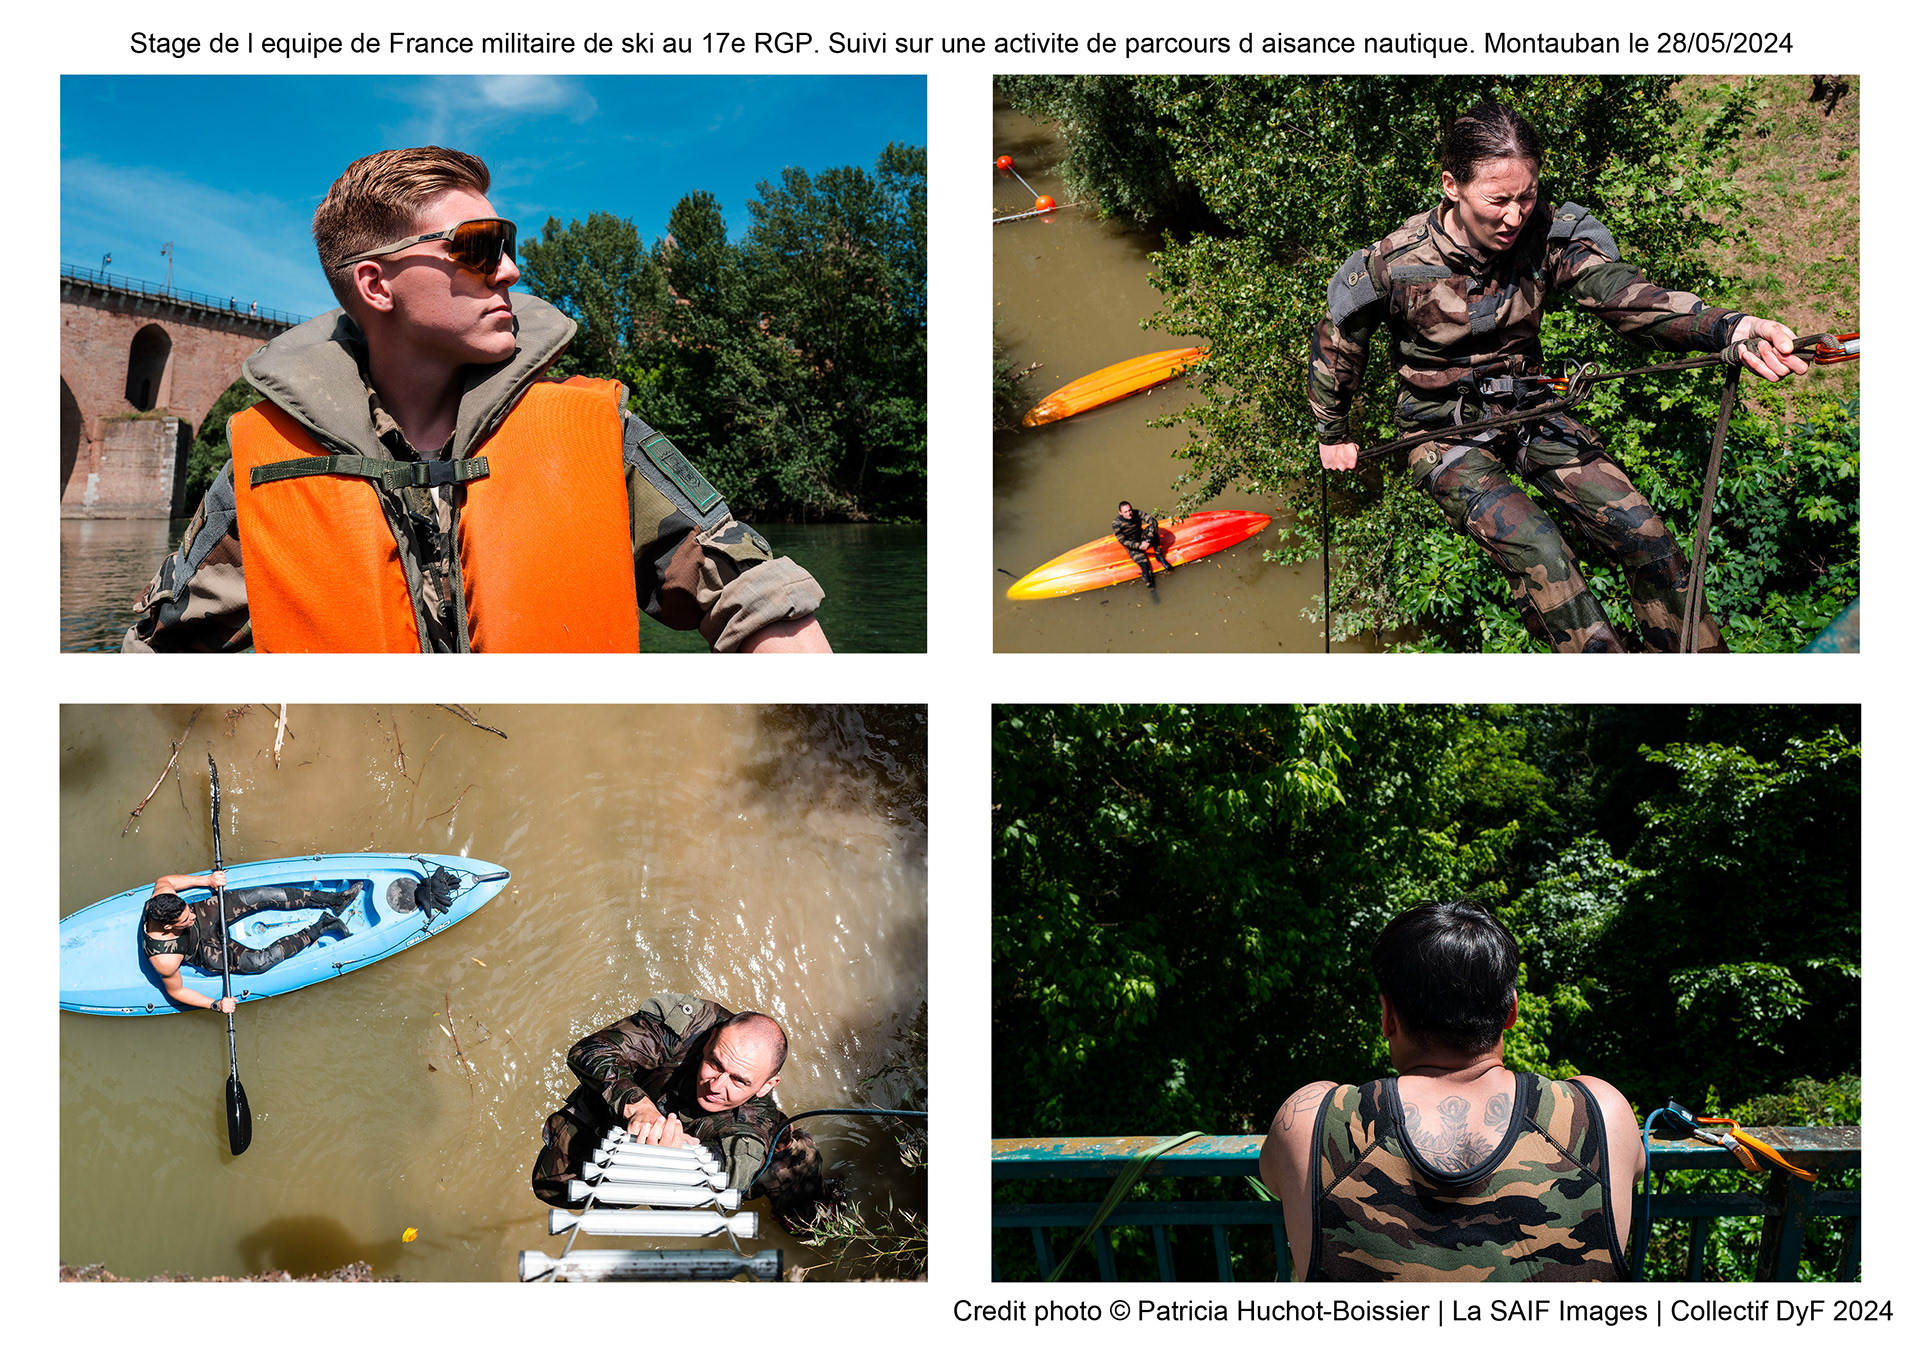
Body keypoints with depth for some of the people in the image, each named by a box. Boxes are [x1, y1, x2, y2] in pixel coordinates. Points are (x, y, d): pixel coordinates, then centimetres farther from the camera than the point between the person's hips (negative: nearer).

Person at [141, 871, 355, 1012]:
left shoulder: (163, 895, -28)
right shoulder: (165, 960, -39)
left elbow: (163, 881, -2)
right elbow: (175, 991, -20)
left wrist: (207, 880, -8)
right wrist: (215, 1005, -26)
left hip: (205, 916, 5)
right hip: (206, 952, -5)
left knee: (263, 895, -11)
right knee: (259, 962, -23)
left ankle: (330, 898, 3)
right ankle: (318, 929, -4)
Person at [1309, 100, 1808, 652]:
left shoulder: (1547, 234, -12)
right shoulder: (1393, 266, -19)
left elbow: (1622, 292, -27)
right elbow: (1335, 342, -1)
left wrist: (1730, 327, -45)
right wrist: (1333, 435, 12)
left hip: (1529, 411, 4)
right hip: (1447, 434, -4)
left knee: (1645, 535, -11)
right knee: (1539, 554, -29)